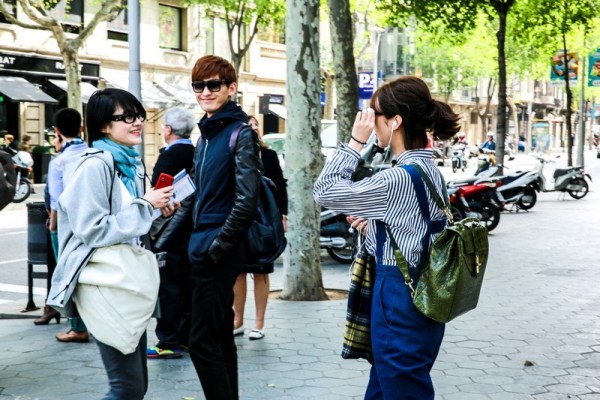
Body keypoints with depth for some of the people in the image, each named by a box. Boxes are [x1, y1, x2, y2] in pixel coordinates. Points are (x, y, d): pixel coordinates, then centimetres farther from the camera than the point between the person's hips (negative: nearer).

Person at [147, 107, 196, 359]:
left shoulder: (168, 157, -15)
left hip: (171, 233, -8)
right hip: (193, 231, 8)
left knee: (168, 286, -3)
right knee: (188, 285, 14)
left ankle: (169, 342, -2)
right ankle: (187, 337, 22)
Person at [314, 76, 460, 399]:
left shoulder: (400, 177, -22)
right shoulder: (427, 169, 7)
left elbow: (324, 192, -15)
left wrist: (355, 141, -11)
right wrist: (373, 225, 5)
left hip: (399, 295, -10)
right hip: (420, 293, 10)